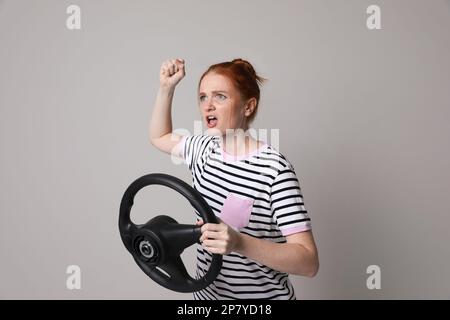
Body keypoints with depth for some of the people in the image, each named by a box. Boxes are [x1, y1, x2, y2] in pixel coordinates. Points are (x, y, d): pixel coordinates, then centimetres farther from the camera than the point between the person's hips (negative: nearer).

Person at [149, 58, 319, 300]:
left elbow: (309, 262, -25)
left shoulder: (274, 169, -23)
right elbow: (159, 137, 18)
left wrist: (240, 243, -39)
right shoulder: (205, 149, -2)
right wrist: (166, 88, 5)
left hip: (264, 295, -6)